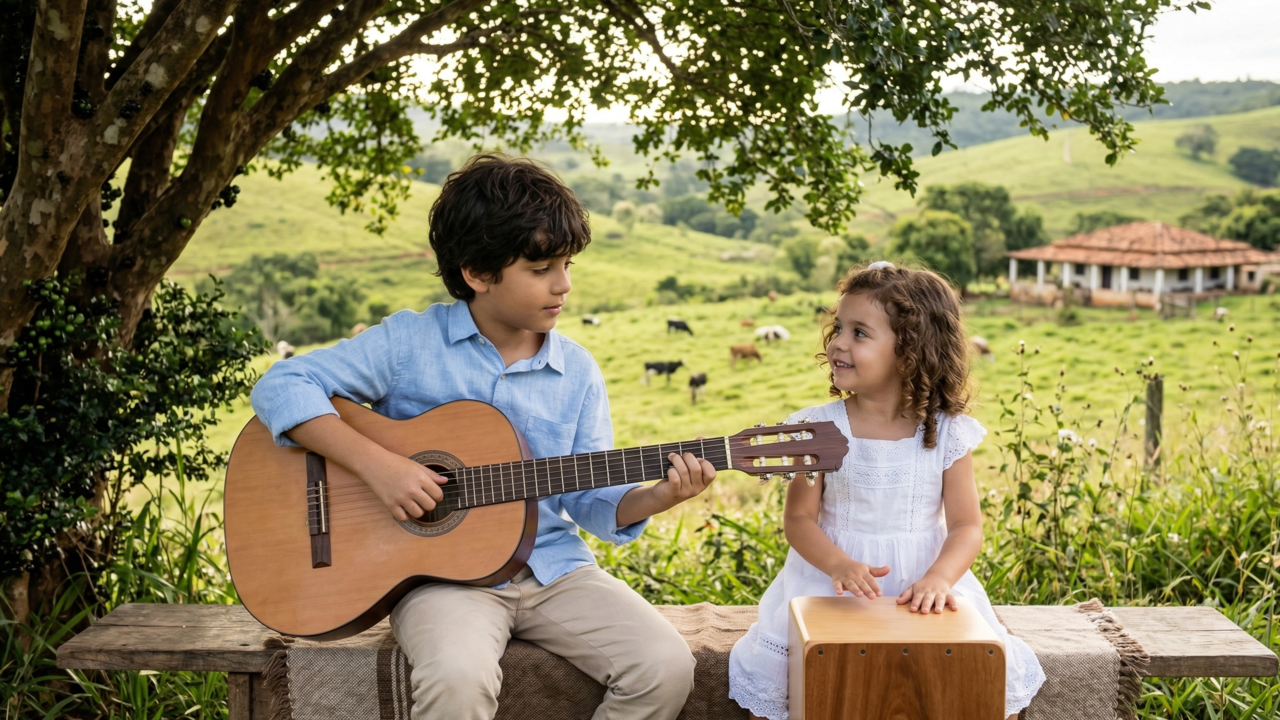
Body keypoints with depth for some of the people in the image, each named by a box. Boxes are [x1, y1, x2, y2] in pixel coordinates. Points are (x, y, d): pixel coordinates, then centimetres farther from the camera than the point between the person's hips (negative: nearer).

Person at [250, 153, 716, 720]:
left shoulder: (577, 372, 6)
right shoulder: (409, 343, -4)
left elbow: (591, 499, 8)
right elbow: (280, 387, -10)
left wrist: (656, 496, -13)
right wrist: (376, 464, -21)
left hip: (553, 568, 4)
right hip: (442, 568, -4)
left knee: (666, 667, -16)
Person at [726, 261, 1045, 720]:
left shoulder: (947, 434, -5)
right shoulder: (819, 428, -5)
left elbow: (966, 526, -6)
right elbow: (799, 518, -6)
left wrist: (938, 578, -26)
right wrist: (839, 565, -24)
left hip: (923, 582, 0)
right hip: (833, 579, 0)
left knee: (994, 672, -12)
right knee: (775, 664, -17)